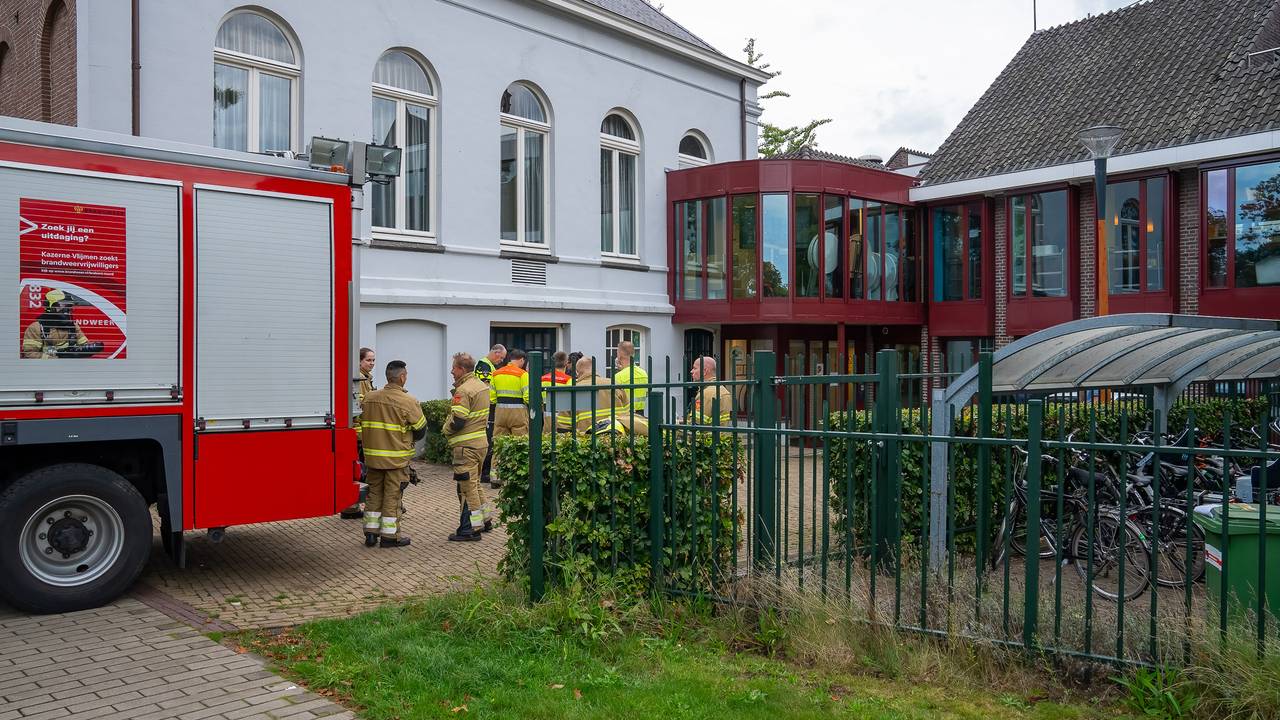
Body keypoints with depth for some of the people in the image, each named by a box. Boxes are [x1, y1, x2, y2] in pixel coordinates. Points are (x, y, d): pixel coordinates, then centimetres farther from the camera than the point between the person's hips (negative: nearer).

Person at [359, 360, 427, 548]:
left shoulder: (369, 398, 3)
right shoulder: (408, 401, -14)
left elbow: (362, 424, 12)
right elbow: (421, 429, -5)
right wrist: (408, 440, 14)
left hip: (372, 455, 5)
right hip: (397, 457, -5)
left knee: (374, 492, 15)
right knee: (392, 495, 3)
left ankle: (371, 532, 21)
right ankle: (390, 535, 10)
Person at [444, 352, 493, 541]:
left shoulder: (463, 391, -18)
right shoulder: (481, 386, 11)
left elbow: (457, 421, -22)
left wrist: (446, 429, -4)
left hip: (466, 446, -9)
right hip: (481, 442, 9)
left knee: (467, 486, -2)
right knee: (475, 483, 21)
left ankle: (470, 528, 3)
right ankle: (485, 520, 29)